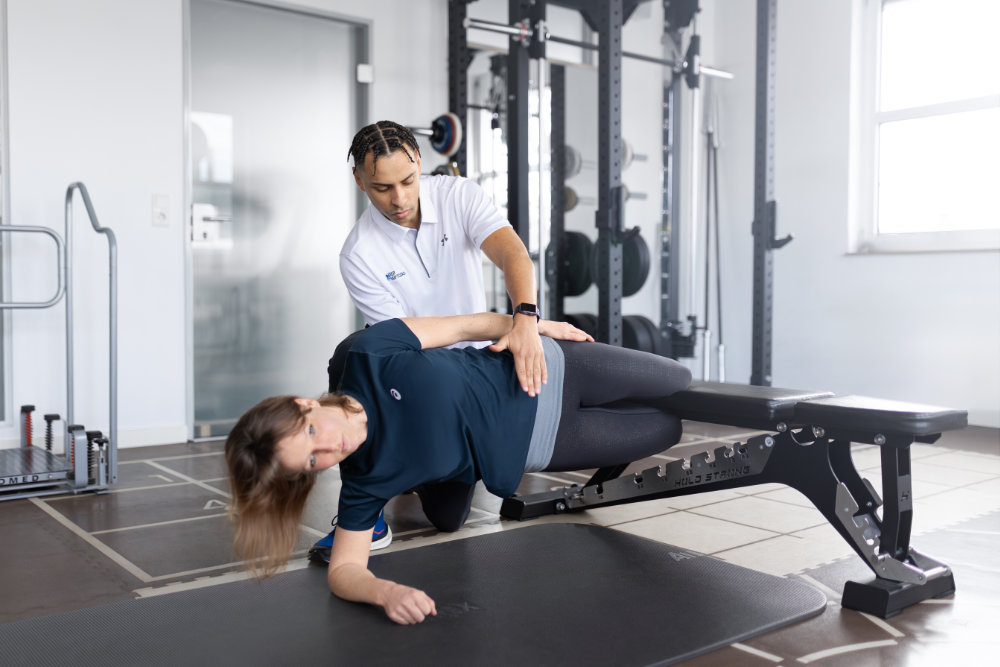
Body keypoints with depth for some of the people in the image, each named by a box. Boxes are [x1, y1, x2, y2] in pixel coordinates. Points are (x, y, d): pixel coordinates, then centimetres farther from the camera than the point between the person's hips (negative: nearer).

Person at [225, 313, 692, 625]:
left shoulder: (369, 354, -26)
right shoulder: (364, 480, -23)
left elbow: (457, 326, -14)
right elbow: (344, 569, -21)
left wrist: (533, 325, -6)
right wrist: (385, 593, -45)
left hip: (544, 366, 0)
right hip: (535, 449, 0)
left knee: (681, 383, 22)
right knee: (671, 429, 11)